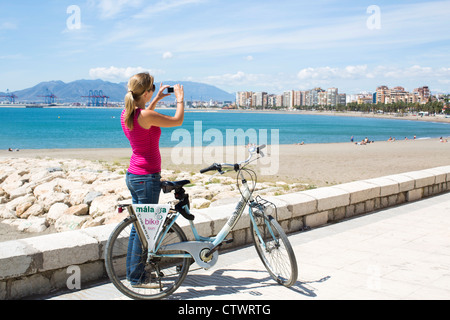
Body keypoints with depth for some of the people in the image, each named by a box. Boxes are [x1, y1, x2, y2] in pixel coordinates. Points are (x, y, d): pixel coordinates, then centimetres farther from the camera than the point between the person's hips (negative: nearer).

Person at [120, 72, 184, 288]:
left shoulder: (126, 114, 5)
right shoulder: (146, 116, -20)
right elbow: (178, 121, -9)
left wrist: (157, 99, 29)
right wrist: (180, 100, 7)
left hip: (133, 175, 9)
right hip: (147, 177, -9)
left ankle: (133, 272, 28)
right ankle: (137, 278, 11)